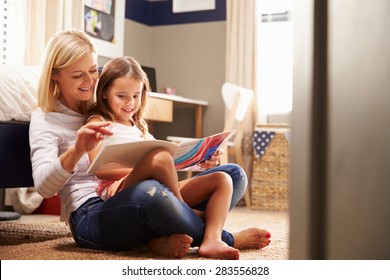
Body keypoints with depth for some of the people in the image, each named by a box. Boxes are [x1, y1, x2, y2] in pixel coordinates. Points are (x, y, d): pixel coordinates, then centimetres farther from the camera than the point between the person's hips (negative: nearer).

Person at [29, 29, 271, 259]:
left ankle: (167, 240, -26)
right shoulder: (45, 119, 4)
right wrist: (76, 151, -31)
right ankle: (227, 240, -14)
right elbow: (44, 186, -12)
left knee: (233, 174, -3)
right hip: (90, 215, -6)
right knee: (149, 191, -40)